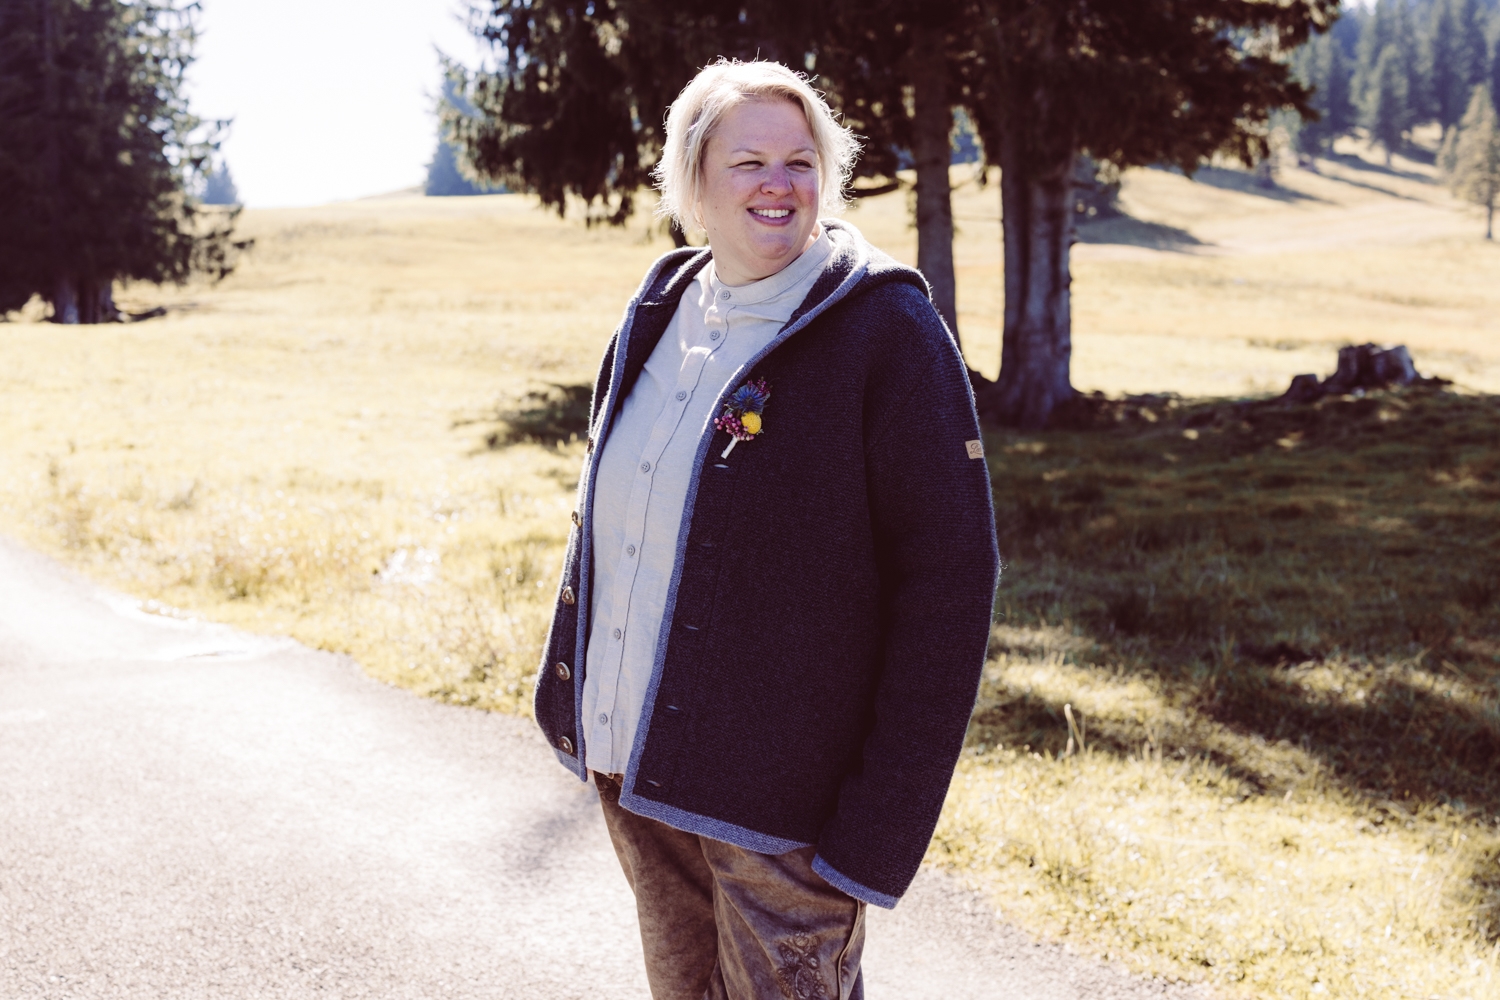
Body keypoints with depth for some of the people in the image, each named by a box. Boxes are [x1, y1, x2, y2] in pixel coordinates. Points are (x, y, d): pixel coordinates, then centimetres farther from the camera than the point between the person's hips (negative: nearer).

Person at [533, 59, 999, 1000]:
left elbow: (950, 577, -15)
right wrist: (572, 695, 14)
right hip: (634, 767, 6)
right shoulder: (658, 314, 7)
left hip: (781, 799, -6)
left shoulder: (886, 328, -12)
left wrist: (884, 823, -18)